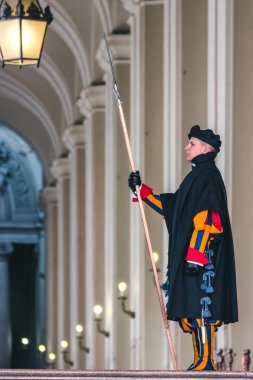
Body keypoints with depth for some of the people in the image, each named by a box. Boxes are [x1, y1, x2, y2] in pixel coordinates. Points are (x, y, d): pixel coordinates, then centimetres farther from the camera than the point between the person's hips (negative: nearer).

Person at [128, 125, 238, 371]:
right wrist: (142, 190, 26)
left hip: (202, 256, -10)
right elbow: (170, 206, 30)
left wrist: (195, 255, -25)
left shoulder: (208, 177, -12)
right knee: (191, 307, 10)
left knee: (200, 305, -12)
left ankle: (206, 362, -12)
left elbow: (207, 218, -20)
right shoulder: (198, 176, 20)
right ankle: (201, 361, 13)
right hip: (189, 255, 10)